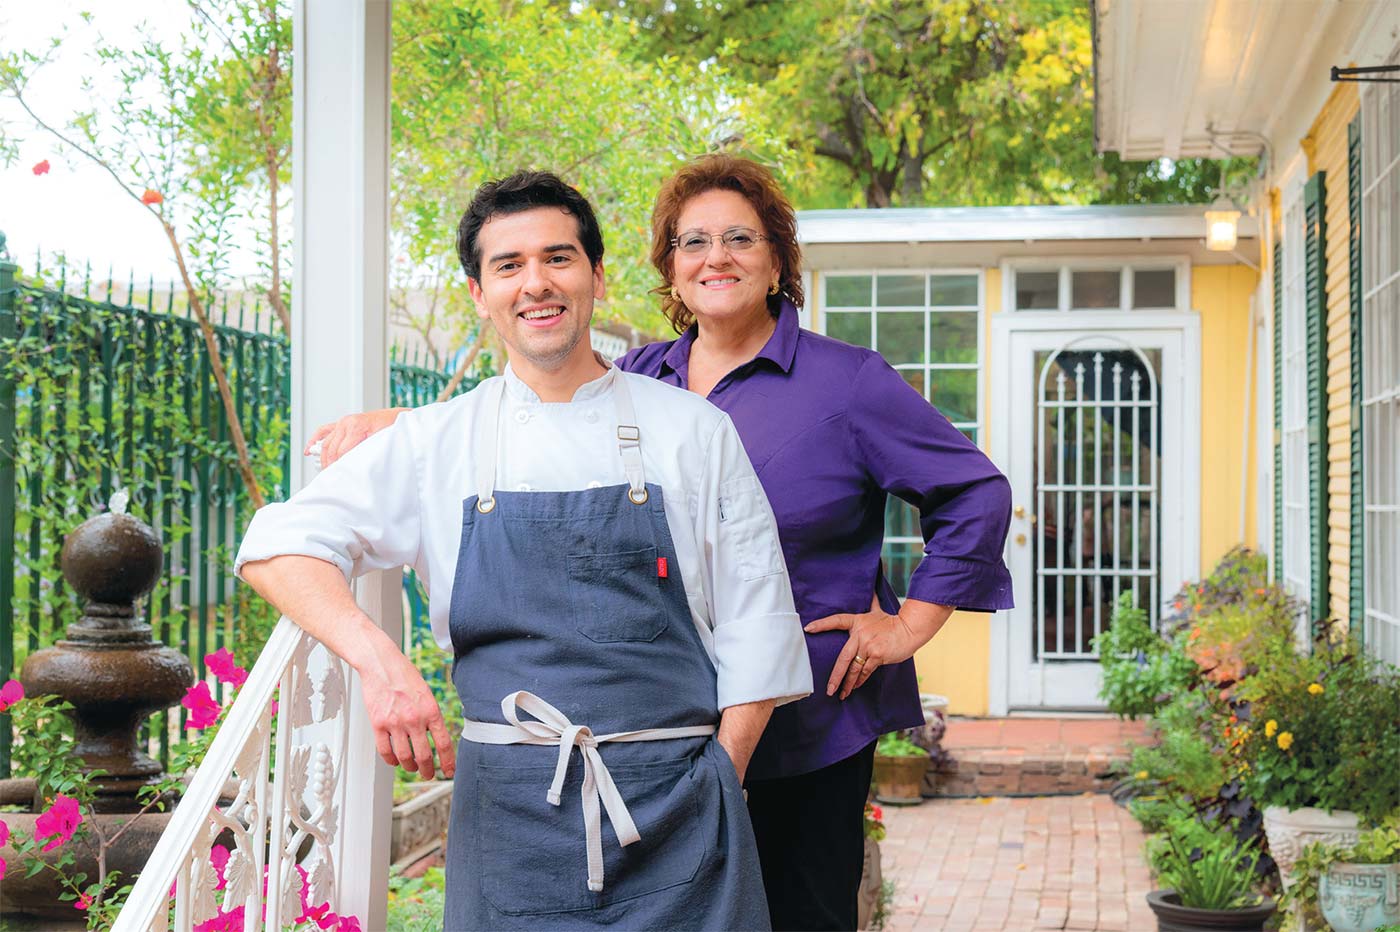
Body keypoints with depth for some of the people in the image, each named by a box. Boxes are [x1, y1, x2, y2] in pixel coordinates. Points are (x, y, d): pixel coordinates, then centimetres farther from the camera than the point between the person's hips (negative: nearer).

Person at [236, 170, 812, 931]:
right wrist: (380, 660, -14)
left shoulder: (695, 430, 5)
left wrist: (718, 784, -2)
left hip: (677, 819, 0)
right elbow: (280, 546, 2)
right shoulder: (440, 443, 6)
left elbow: (756, 629, 6)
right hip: (507, 816, 1)